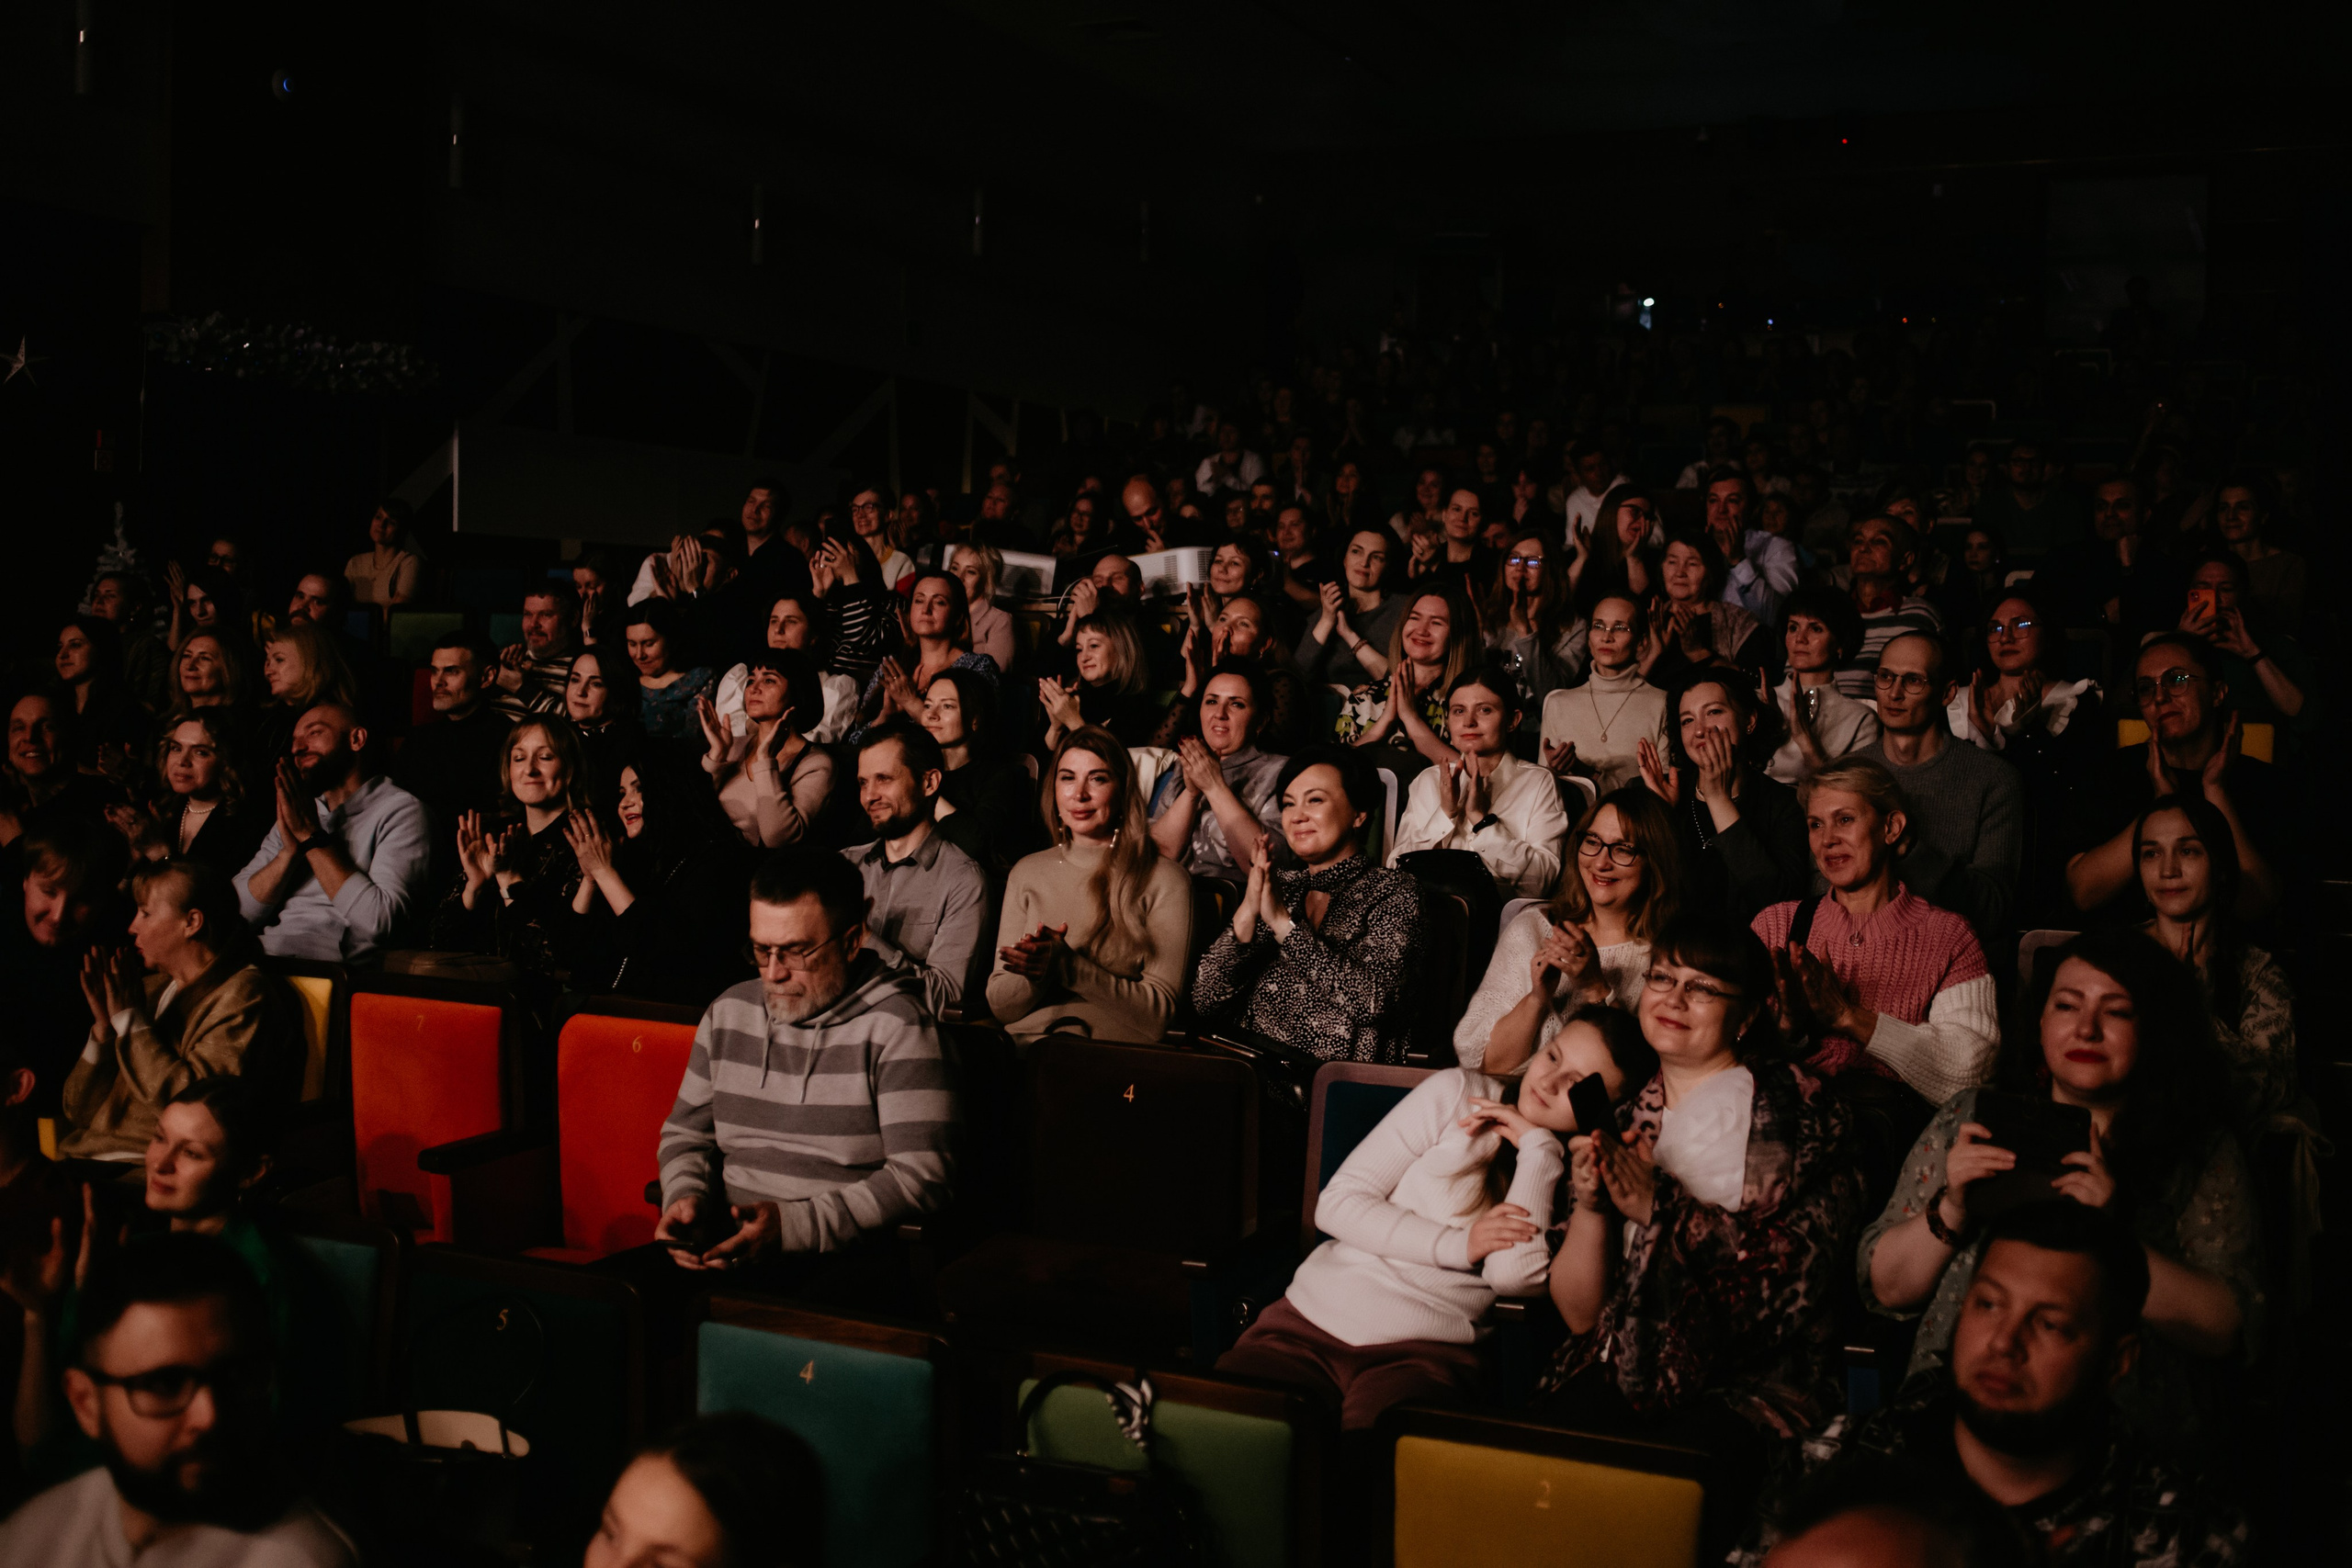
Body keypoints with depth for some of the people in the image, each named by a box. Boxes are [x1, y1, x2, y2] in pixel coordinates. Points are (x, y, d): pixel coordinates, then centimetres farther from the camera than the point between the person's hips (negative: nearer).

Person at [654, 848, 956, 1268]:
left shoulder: (897, 1027, -5)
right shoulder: (729, 1011, 16)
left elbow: (921, 1177, -13)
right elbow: (686, 1133, 25)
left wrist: (793, 1226, -19)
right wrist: (686, 1196, 1)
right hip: (728, 1256, 6)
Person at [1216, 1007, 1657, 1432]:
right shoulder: (1458, 1093, 7)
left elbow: (1514, 1275, -13)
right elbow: (1336, 1203, 2)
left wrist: (1538, 1145, -6)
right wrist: (1460, 1245, -7)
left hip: (1423, 1351, -1)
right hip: (1311, 1319, 1)